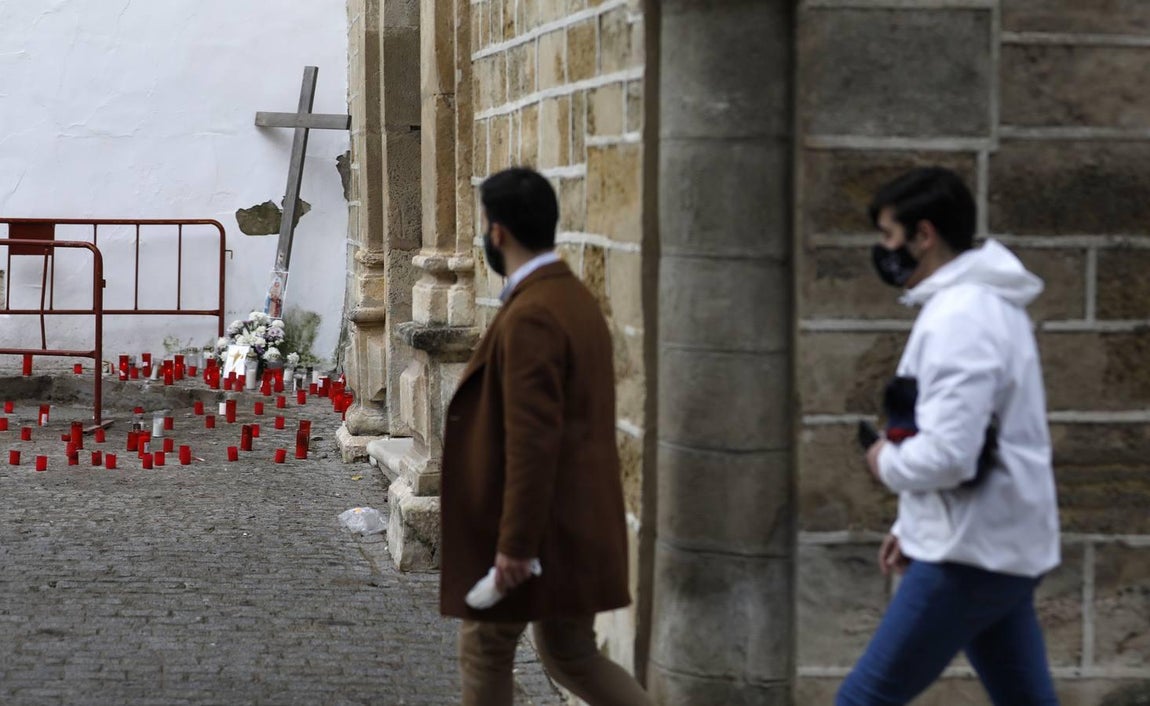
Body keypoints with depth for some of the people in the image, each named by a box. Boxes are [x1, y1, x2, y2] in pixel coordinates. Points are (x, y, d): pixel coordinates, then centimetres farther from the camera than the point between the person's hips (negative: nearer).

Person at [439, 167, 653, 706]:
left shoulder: (530, 317, -21)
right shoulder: (575, 297, 10)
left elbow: (533, 438, -25)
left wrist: (514, 543, -23)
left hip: (542, 529, -9)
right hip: (576, 520, 9)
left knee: (485, 647, 7)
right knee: (570, 655, 15)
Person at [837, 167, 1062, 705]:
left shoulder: (959, 318, -19)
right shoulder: (986, 305, 15)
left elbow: (948, 454, -27)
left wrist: (886, 463, -8)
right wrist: (912, 526, 19)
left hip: (970, 554, -10)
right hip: (999, 546, 10)